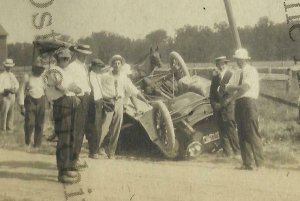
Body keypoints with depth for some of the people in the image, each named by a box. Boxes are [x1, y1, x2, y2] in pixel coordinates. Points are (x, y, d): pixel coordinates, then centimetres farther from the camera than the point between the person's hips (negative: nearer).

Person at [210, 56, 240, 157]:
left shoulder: (231, 75, -4)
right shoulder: (215, 75, 15)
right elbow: (212, 91, 15)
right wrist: (214, 103, 2)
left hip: (227, 105, -6)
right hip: (217, 106, 6)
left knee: (230, 128, -8)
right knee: (222, 130, 7)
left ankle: (236, 150, -2)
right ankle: (226, 151, 12)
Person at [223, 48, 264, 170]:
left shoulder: (251, 71, -5)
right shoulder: (241, 72, 20)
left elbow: (245, 87, -16)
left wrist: (231, 99, -9)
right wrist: (236, 87, -4)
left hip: (248, 102, -8)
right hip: (240, 105, 9)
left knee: (253, 135, -10)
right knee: (242, 136, 8)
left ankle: (260, 164, -7)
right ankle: (247, 163, 14)